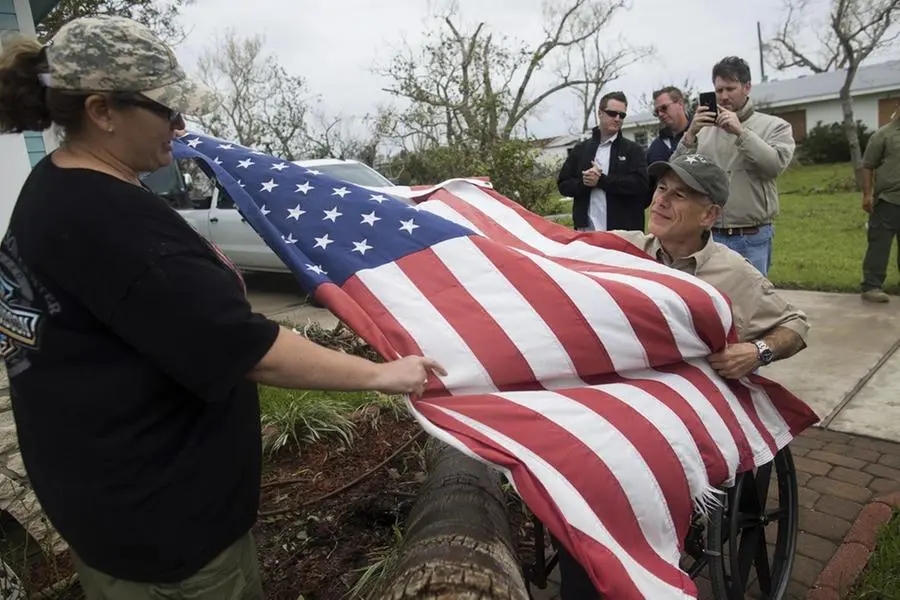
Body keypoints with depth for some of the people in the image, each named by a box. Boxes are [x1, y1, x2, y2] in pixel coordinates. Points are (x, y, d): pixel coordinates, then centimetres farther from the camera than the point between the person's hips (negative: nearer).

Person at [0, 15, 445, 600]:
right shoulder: (110, 220, -30)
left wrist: (206, 274, 7)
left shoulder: (53, 187, 4)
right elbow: (254, 351, -33)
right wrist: (381, 374, -24)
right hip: (154, 507, -10)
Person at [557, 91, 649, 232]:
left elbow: (640, 184, -9)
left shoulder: (634, 150, 6)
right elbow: (563, 185, 9)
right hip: (587, 229, 2)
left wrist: (601, 180, -14)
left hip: (623, 231, -2)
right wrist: (584, 182, -11)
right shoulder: (580, 150, 13)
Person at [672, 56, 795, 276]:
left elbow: (777, 164, -11)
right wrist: (690, 134, -13)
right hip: (709, 237, 2)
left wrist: (741, 132, -15)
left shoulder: (775, 126, 6)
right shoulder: (703, 129, 9)